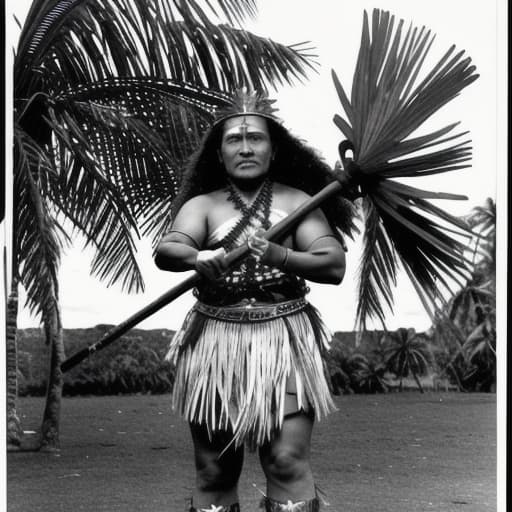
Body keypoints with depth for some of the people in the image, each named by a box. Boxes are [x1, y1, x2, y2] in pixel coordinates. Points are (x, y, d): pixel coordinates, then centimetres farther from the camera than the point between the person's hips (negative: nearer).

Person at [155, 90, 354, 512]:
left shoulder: (296, 202, 6)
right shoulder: (202, 205, 7)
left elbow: (334, 266, -3)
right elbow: (165, 251, -11)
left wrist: (279, 256, -19)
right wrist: (199, 258, -33)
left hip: (285, 344, -1)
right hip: (216, 345, 1)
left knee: (288, 461, -8)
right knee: (214, 469, 4)